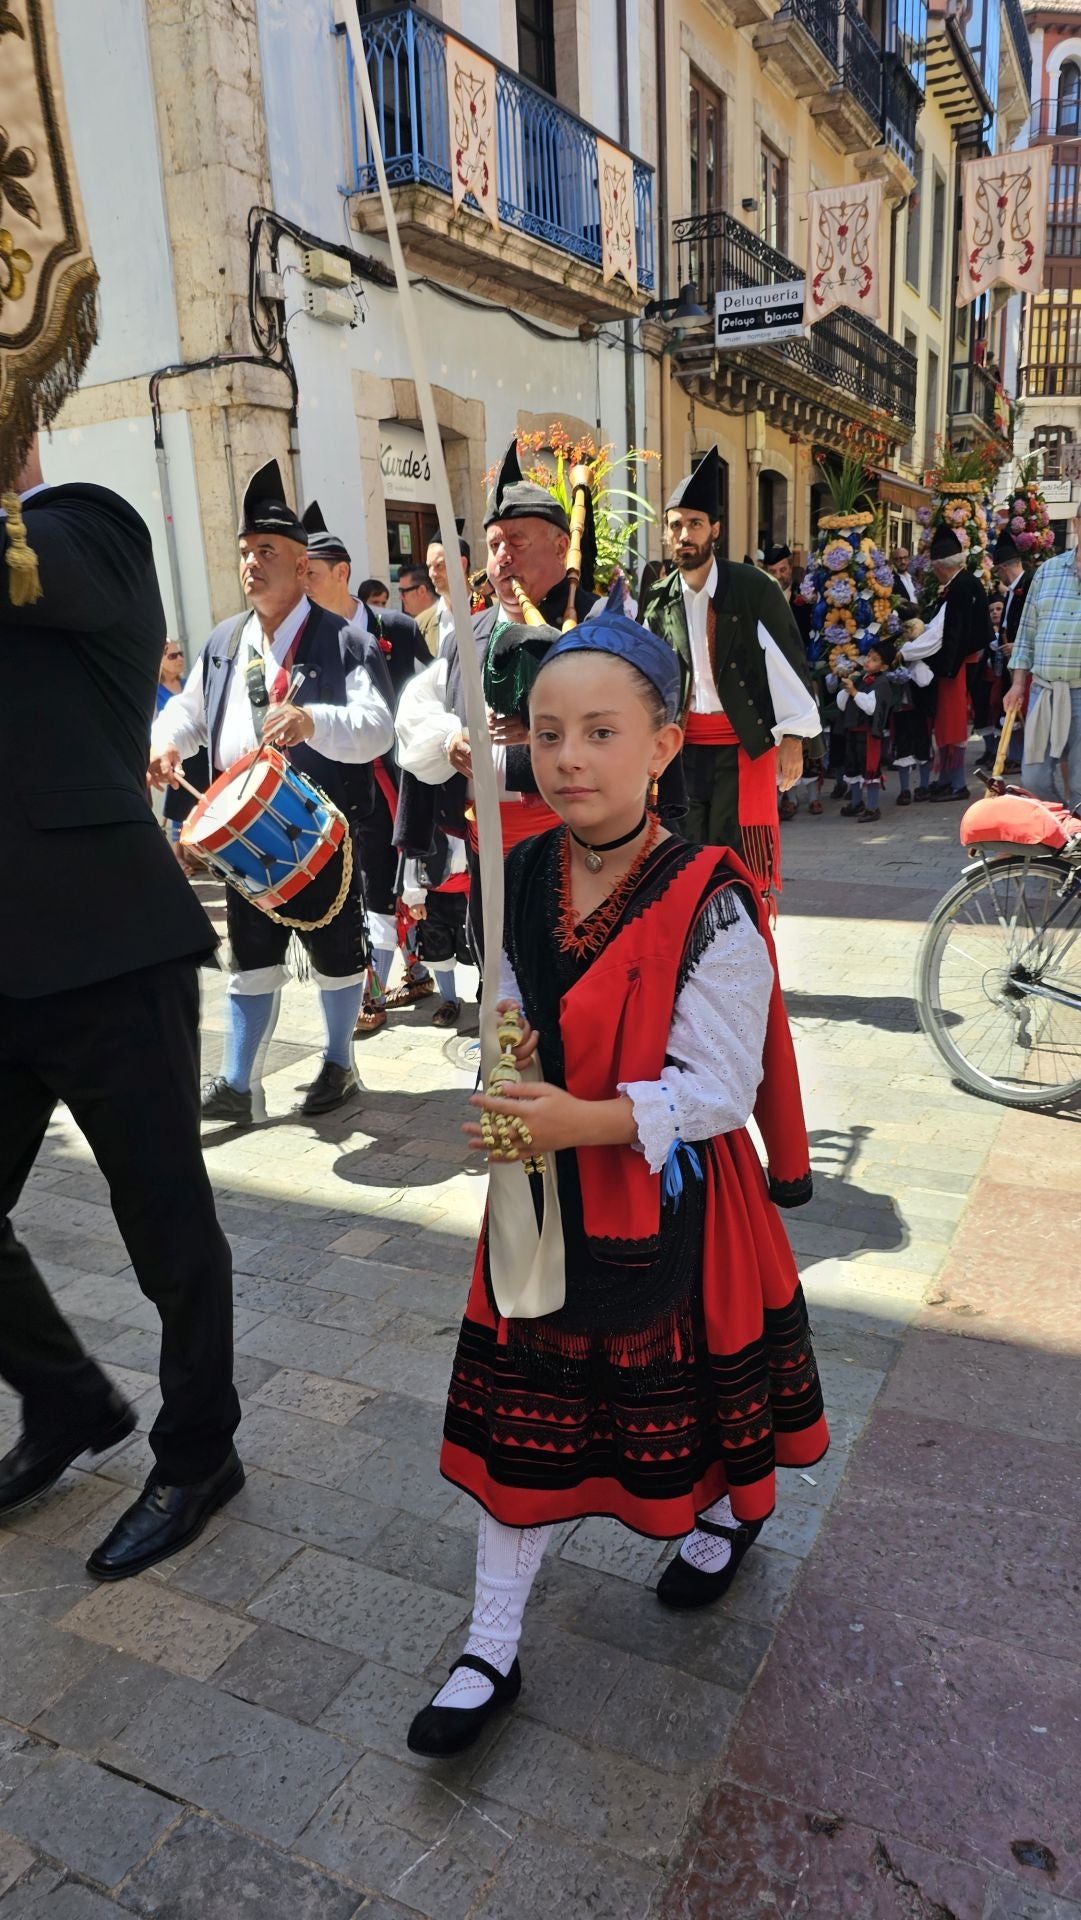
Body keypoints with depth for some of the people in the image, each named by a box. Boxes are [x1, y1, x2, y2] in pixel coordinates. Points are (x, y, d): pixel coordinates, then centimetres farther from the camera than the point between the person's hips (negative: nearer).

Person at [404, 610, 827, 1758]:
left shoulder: (709, 902, -21)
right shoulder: (524, 878, -3)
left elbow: (719, 1091, -21)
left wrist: (579, 1121, -31)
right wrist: (506, 1063, -11)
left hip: (670, 1206, -4)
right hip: (543, 1200, 5)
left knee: (690, 1391, 20)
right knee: (521, 1417, 12)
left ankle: (728, 1512, 56)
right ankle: (490, 1651, 30)